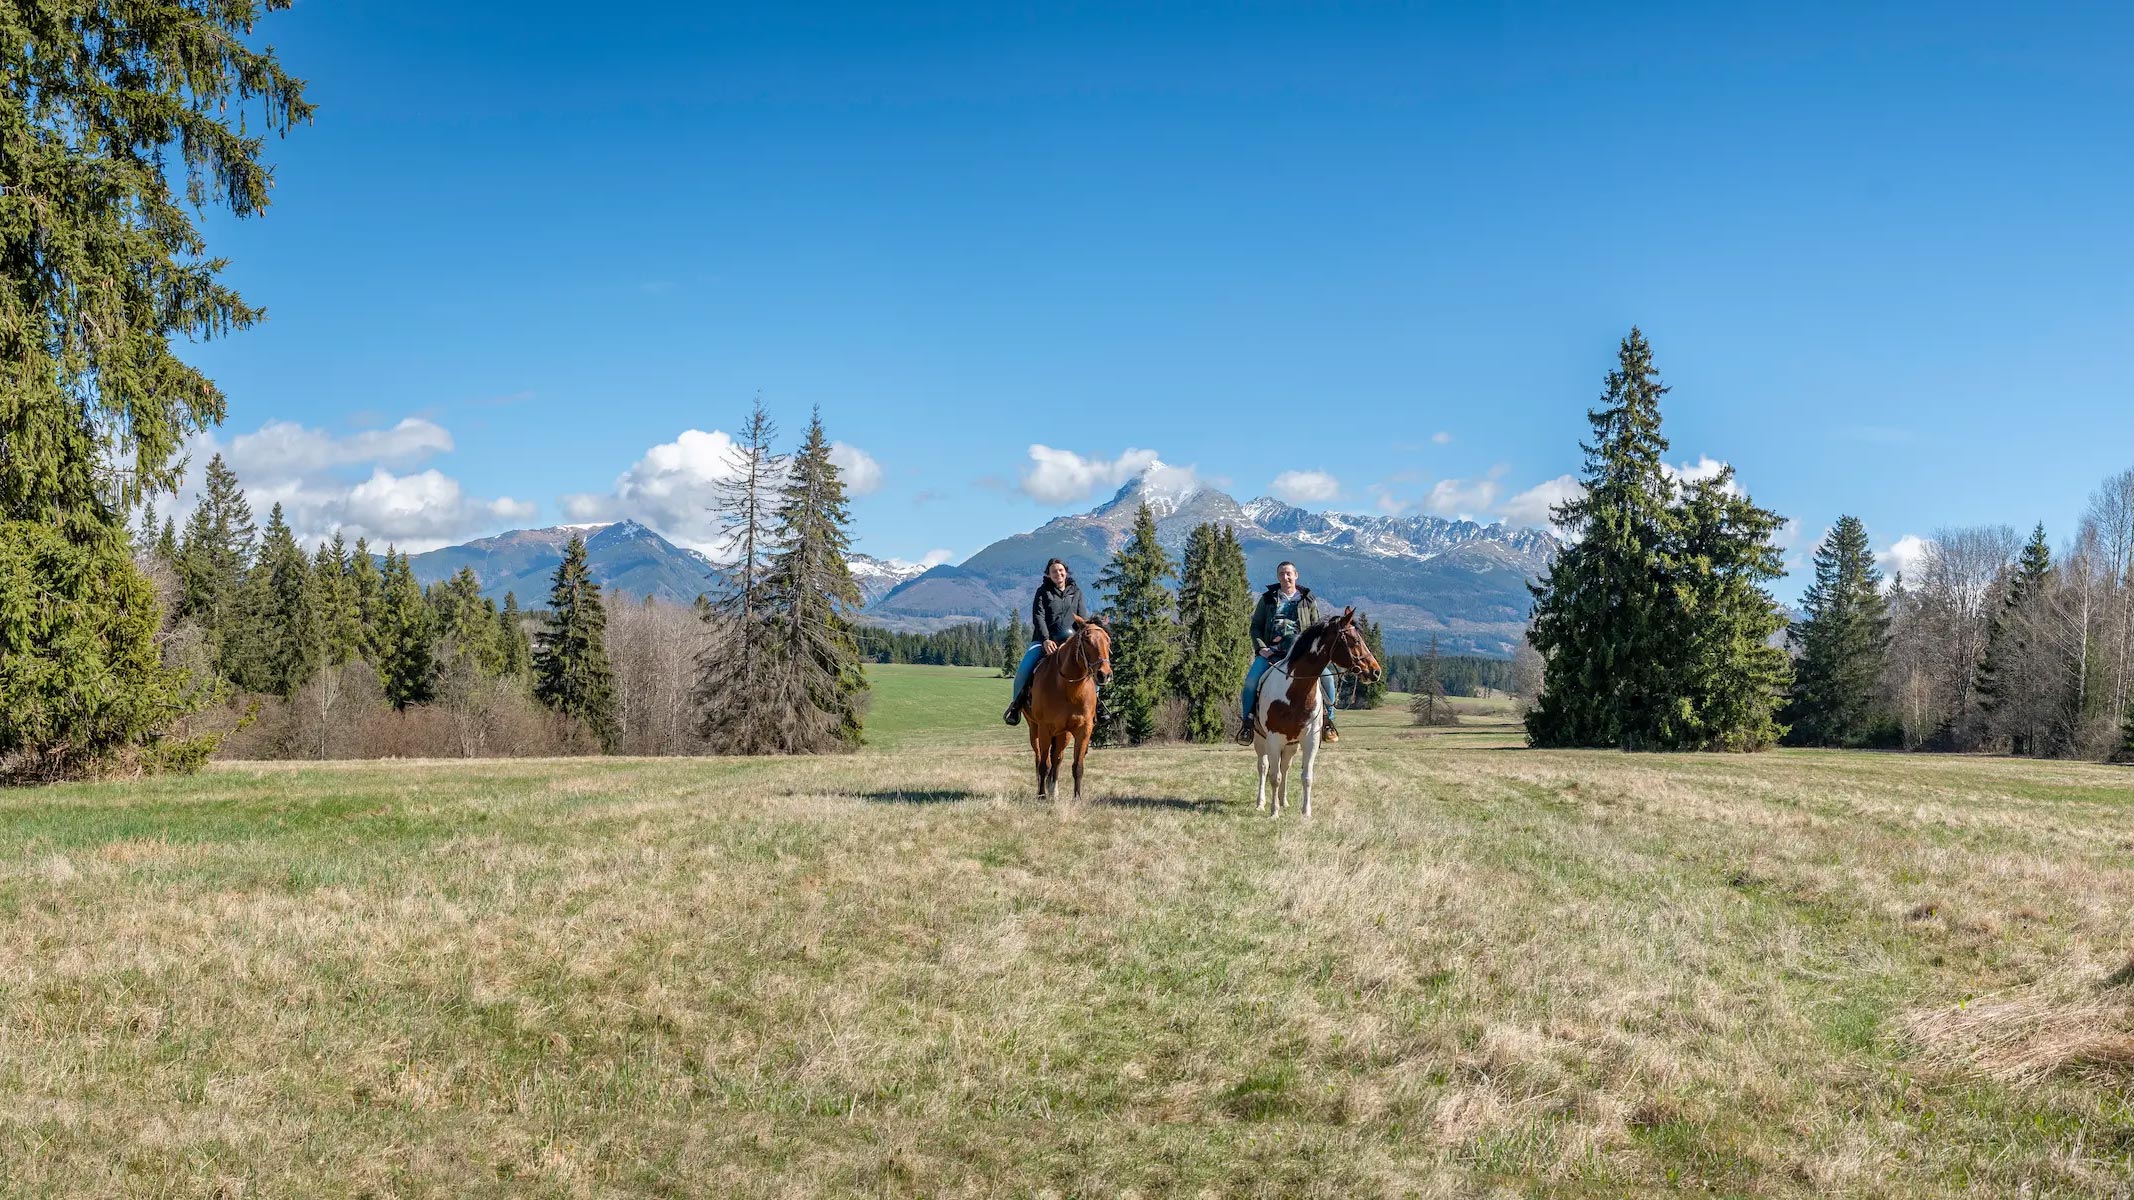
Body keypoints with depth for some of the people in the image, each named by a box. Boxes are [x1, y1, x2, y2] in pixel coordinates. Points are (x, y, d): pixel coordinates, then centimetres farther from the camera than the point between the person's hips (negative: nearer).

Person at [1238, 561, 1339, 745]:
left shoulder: (1308, 600, 12)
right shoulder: (1268, 599, 12)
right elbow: (1255, 627, 11)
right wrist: (1260, 647, -5)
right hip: (1270, 650, 0)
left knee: (1327, 676, -22)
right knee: (1251, 680, -24)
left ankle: (1328, 720, -7)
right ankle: (1247, 723, -10)